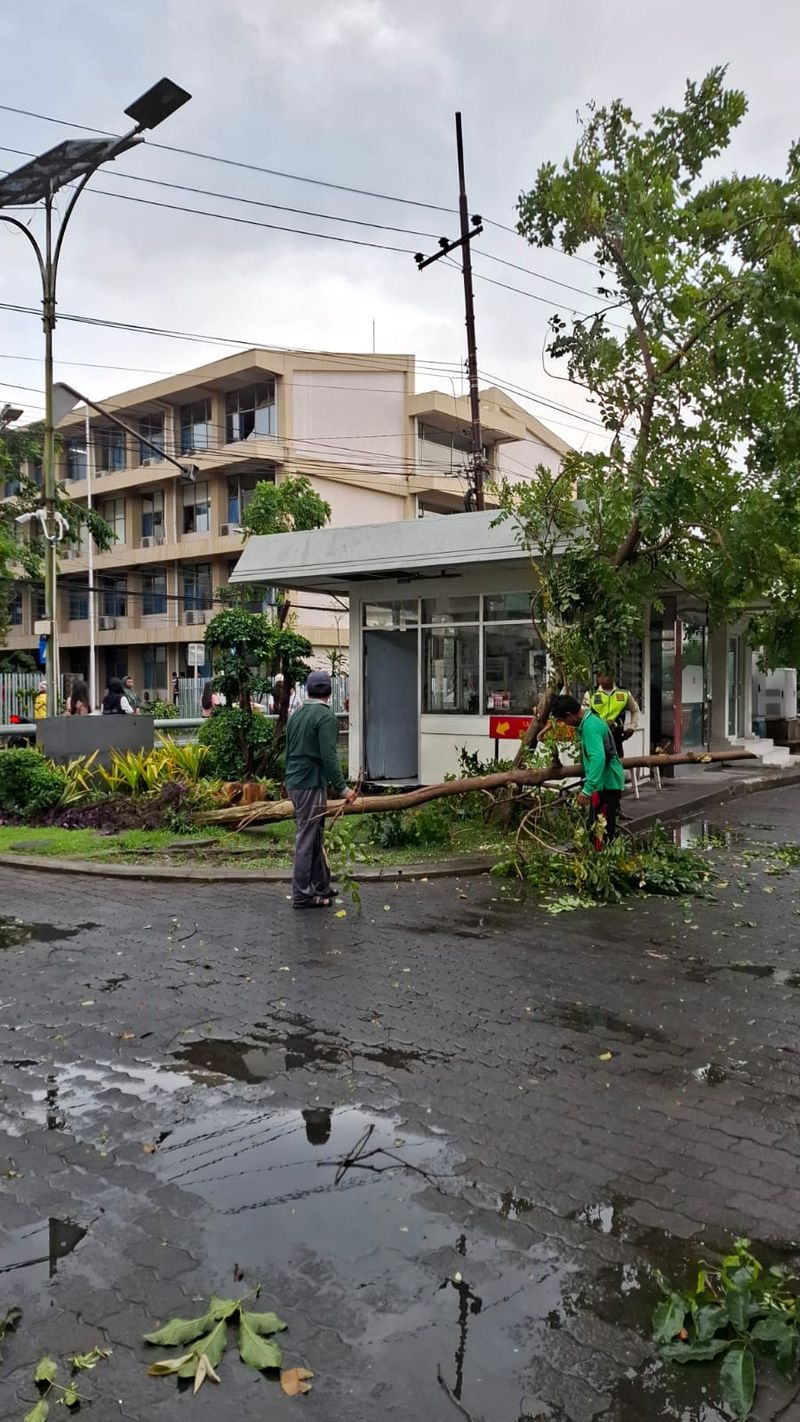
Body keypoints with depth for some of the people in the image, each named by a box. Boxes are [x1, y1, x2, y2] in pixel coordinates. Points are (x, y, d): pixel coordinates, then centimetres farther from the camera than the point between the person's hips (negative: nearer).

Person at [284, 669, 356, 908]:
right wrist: (342, 788, -18)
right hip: (312, 784, -8)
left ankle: (321, 886, 24)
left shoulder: (296, 715, 13)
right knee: (307, 840, -3)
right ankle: (303, 896, 1)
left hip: (294, 782, 8)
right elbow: (329, 757, -20)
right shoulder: (326, 717, -12)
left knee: (316, 837, 16)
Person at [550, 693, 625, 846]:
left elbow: (598, 758, -32)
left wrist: (587, 789, -35)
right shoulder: (590, 718, 11)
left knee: (604, 832, -8)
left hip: (606, 784, -11)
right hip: (605, 782, 11)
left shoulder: (590, 726, -21)